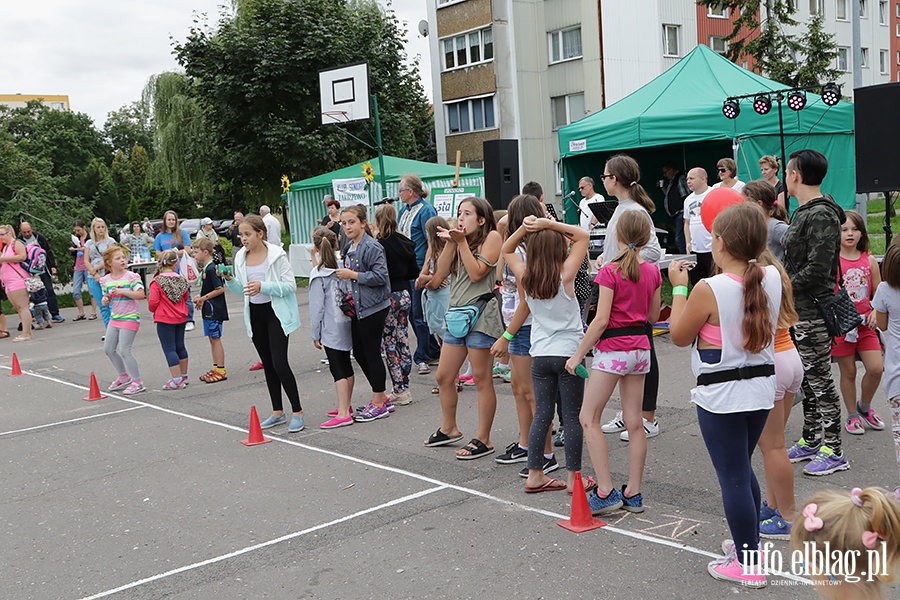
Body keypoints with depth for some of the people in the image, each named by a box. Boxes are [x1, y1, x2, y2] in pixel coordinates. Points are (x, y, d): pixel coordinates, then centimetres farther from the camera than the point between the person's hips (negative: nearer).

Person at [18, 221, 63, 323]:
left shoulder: (39, 238, 3)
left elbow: (48, 252, 8)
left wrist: (53, 266, 2)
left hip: (44, 270, 1)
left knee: (49, 291, -1)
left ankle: (55, 314, 1)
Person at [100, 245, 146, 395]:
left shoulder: (131, 276, -12)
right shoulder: (105, 280, 4)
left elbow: (141, 294, -21)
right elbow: (106, 298, 14)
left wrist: (122, 291, -27)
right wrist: (105, 300, -8)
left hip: (130, 318, -7)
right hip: (115, 317, 7)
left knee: (124, 350, -11)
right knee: (108, 349, 13)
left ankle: (137, 382, 1)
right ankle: (124, 377, 31)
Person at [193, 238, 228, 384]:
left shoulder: (211, 269, -17)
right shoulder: (205, 269, 13)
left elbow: (220, 289, -20)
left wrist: (203, 298, -14)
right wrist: (201, 298, 8)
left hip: (214, 310, -10)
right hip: (209, 310, 10)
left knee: (215, 338, -5)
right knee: (212, 339, 13)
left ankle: (221, 371, 0)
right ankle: (215, 368, 20)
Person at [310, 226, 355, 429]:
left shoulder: (318, 274, -12)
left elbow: (317, 307, -10)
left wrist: (315, 334, -2)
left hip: (331, 329, -6)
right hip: (347, 323, 6)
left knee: (338, 369, -8)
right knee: (346, 366, 16)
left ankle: (343, 414, -10)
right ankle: (346, 406, 28)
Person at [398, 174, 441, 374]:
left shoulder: (426, 211, -12)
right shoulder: (403, 211, 14)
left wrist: (424, 273, -22)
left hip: (419, 268, -9)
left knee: (419, 315, -3)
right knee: (412, 313, 13)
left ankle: (422, 358, 7)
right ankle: (433, 351, 24)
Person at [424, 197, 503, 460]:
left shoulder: (492, 237, -3)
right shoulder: (459, 239, 19)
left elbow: (477, 273, -14)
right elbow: (441, 273, 7)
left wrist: (462, 242, -9)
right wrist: (450, 242, 1)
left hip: (480, 314, -8)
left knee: (481, 380, -2)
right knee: (444, 377, 12)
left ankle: (483, 440, 6)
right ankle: (449, 429, 30)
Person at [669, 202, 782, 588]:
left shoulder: (709, 289, -21)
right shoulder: (772, 277, -4)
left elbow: (679, 336, -8)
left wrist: (679, 287, 1)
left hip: (721, 395, -7)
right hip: (761, 389, 7)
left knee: (732, 477, 4)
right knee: (742, 469, 24)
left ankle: (748, 566, 13)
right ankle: (749, 543, 37)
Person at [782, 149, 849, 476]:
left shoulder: (821, 216, -18)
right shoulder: (804, 212, 14)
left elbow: (817, 271, -24)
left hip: (813, 312, -10)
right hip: (799, 311, 10)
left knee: (820, 379, -1)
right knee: (807, 379, 17)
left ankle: (833, 450, 9)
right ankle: (810, 441, 28)